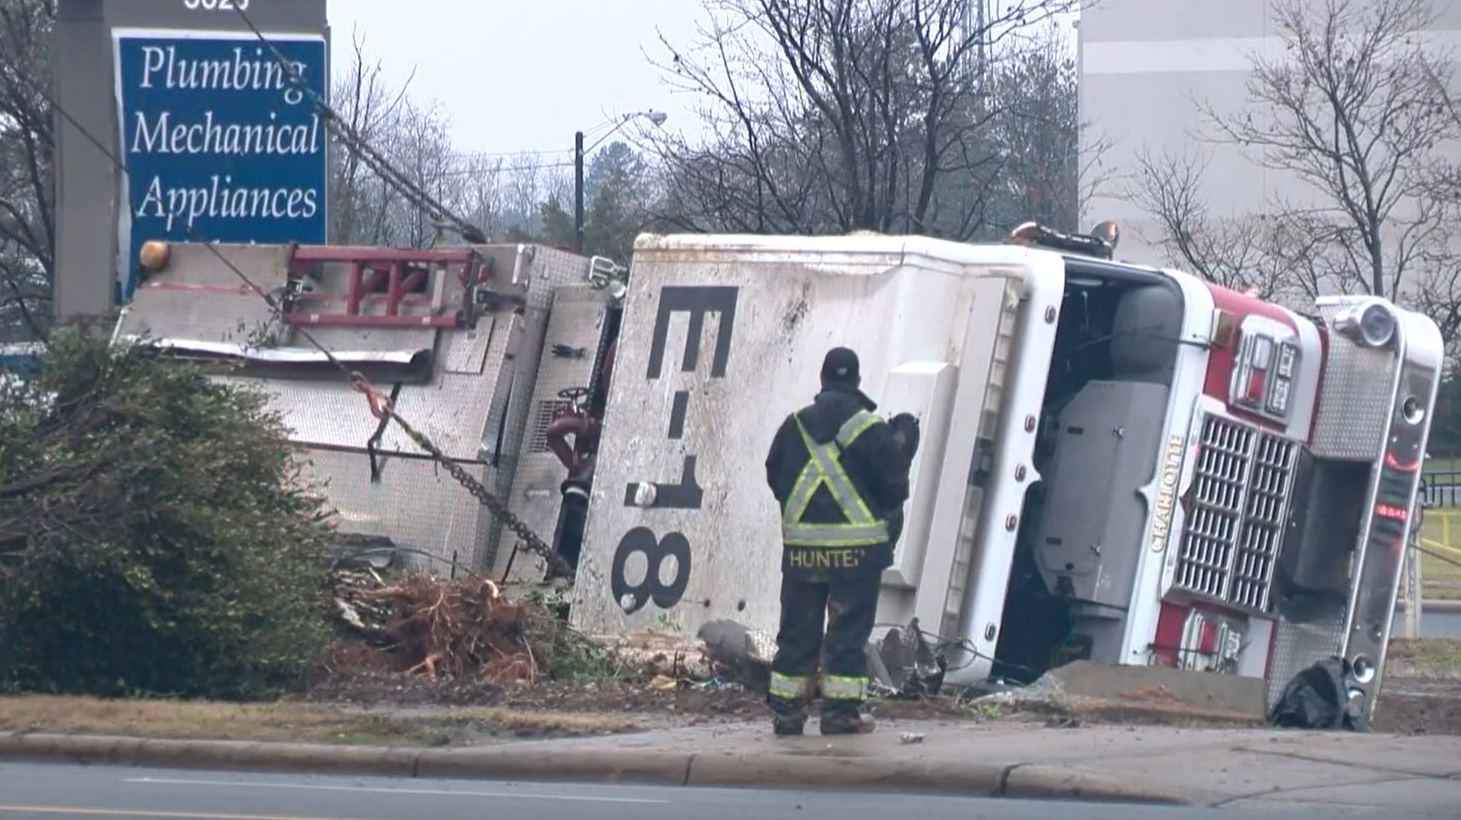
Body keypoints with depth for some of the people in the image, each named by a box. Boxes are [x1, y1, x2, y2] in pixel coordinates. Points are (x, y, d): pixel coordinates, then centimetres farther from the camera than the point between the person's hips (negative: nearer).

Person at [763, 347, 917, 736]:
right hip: (856, 548, -3)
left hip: (802, 546, 3)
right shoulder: (871, 430, -8)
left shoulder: (794, 426, 4)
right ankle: (841, 710, 0)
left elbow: (775, 479, 10)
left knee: (797, 631, 9)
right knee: (849, 631, 2)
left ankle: (785, 709, 10)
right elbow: (893, 486, -6)